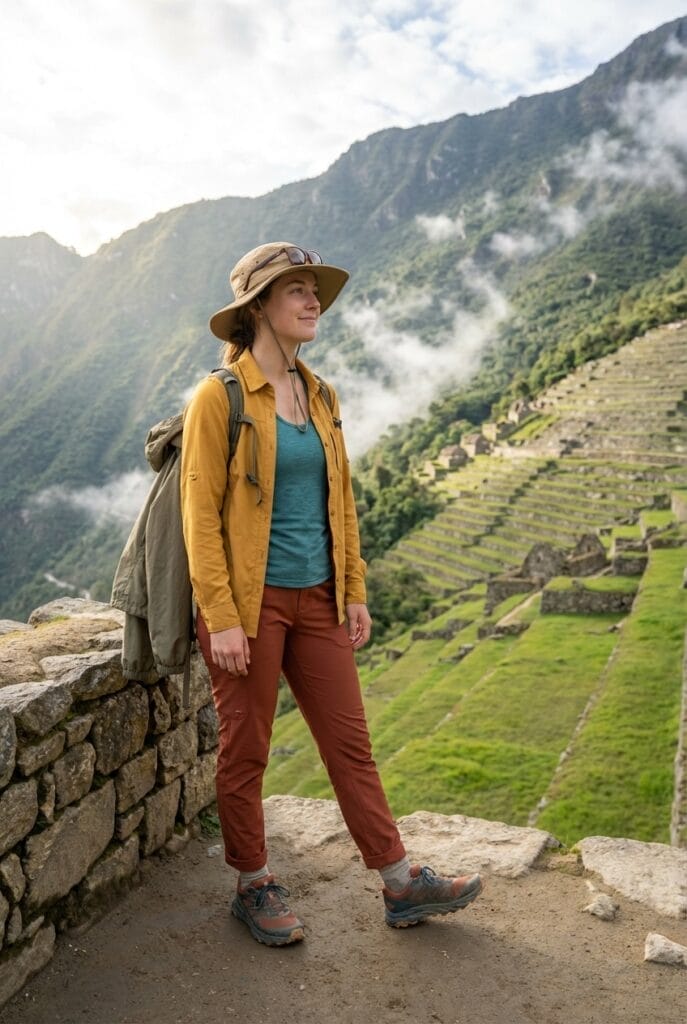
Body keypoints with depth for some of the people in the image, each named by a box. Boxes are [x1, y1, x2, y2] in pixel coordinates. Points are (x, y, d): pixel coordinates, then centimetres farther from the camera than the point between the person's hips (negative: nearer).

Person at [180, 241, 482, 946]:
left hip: (317, 599, 6)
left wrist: (354, 591, 10)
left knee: (350, 740, 11)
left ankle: (402, 886, 23)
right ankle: (253, 888, 30)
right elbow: (199, 515, -12)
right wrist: (221, 618, -16)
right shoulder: (220, 398, -9)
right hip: (249, 600, -5)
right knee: (245, 750, 10)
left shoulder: (322, 398, 9)